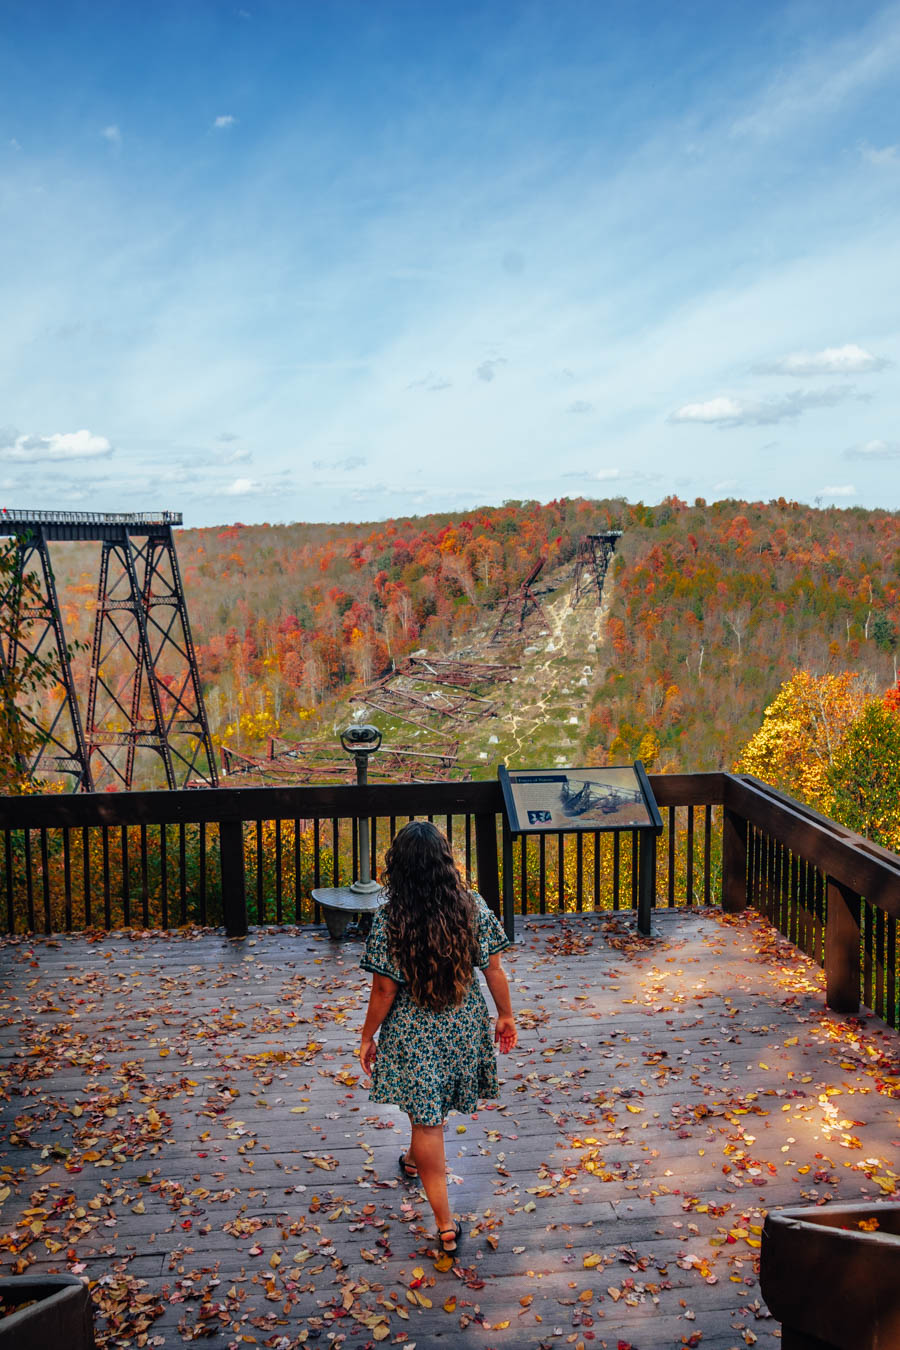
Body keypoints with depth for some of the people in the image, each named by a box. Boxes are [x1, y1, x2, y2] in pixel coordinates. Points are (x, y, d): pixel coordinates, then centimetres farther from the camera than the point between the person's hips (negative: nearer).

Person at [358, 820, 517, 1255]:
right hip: (465, 1025, 4)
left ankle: (445, 1223, 16)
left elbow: (384, 991, -14)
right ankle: (416, 1159, 57)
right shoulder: (472, 906, -14)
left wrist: (367, 1038, 1)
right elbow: (493, 970, -6)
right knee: (432, 1109, 29)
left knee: (426, 1119, 11)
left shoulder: (389, 920, -21)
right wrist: (505, 1015, 10)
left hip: (413, 1031, -3)